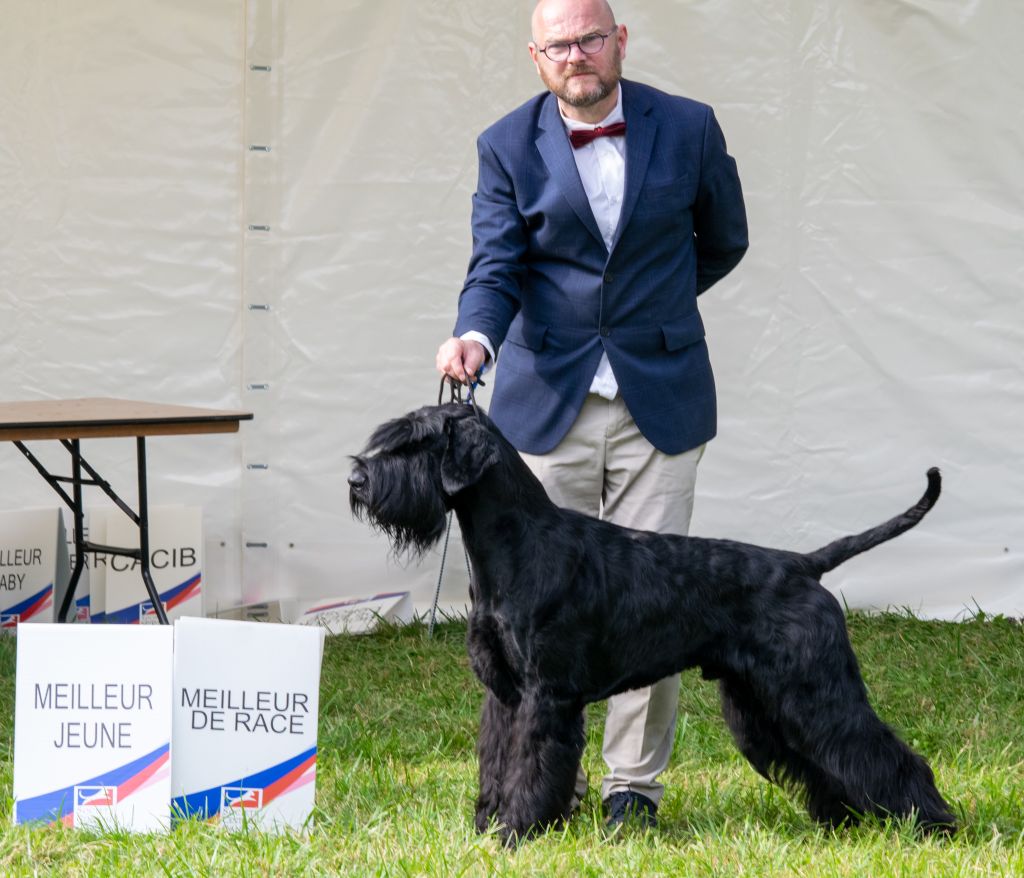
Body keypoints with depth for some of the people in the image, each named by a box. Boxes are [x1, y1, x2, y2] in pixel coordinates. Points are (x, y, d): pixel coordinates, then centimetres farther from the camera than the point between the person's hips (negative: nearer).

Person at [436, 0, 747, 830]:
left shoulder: (687, 128, 0)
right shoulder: (508, 146, 0)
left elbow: (725, 240, 15)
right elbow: (496, 265, -8)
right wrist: (475, 335, -27)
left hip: (659, 402, 0)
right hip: (548, 402, 0)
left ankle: (635, 782, 6)